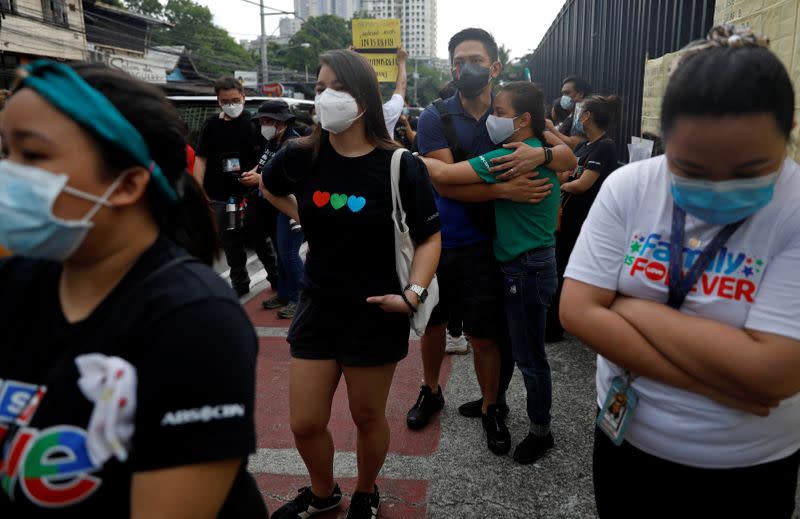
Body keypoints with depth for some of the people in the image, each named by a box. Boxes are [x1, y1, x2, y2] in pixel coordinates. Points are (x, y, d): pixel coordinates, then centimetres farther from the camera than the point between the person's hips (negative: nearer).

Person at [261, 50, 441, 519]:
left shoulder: (400, 165, -14)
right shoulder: (302, 157, -5)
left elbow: (430, 236, -6)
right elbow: (270, 188, 19)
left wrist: (414, 293, -18)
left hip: (376, 313, -3)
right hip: (318, 308, 3)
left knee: (368, 417, 15)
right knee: (305, 424, 11)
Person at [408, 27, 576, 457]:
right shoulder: (435, 117, -6)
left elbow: (569, 158, -6)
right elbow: (444, 182, -18)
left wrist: (541, 153, -30)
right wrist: (506, 190, -28)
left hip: (481, 246, 0)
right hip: (435, 241, 1)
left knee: (485, 337, 3)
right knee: (433, 323, 17)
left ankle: (491, 409, 28)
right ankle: (431, 391, 42)